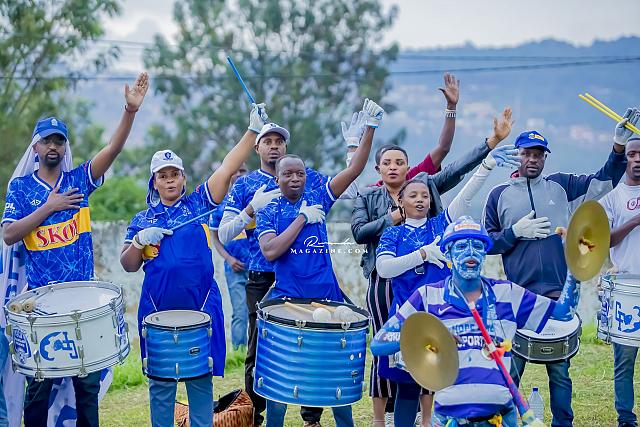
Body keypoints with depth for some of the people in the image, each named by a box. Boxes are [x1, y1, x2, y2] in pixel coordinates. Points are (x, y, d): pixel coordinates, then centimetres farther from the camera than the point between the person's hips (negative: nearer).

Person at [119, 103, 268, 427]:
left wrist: (253, 130, -11)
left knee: (201, 378, 5)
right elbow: (128, 265, 5)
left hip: (201, 307, -1)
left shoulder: (198, 203, 6)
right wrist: (140, 240, -14)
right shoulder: (142, 220, 9)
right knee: (160, 382, 8)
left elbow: (227, 168, -3)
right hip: (158, 310, 1)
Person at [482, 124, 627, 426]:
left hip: (560, 294, 1)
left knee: (560, 368, 7)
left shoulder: (562, 186, 11)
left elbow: (605, 181, 6)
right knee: (511, 367, 3)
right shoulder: (500, 194, 7)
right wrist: (516, 232, -7)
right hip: (519, 295, -1)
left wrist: (619, 148, -8)